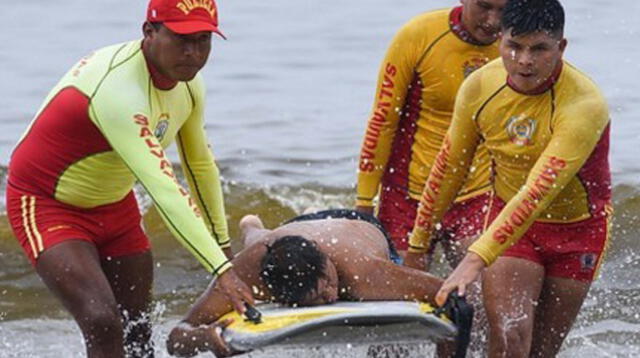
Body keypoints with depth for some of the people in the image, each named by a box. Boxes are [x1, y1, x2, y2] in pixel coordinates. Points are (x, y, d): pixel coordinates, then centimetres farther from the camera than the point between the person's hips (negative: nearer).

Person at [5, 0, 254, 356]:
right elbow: (164, 189, -43)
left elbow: (201, 165, 13)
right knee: (103, 325, -25)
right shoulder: (119, 90, -36)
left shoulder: (188, 86, -6)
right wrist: (221, 269, -47)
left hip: (115, 205, 9)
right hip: (48, 205, -9)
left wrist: (222, 243, 22)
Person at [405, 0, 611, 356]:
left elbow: (537, 193, -37)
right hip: (508, 218, 2)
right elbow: (450, 167, 3)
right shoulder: (480, 87, -13)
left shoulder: (585, 105, -29)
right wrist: (418, 242, 9)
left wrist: (477, 259, -45)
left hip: (577, 230, -2)